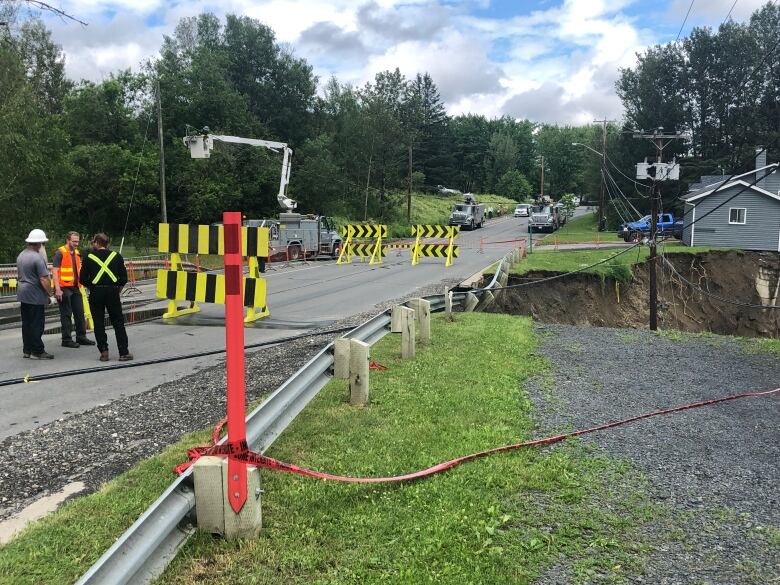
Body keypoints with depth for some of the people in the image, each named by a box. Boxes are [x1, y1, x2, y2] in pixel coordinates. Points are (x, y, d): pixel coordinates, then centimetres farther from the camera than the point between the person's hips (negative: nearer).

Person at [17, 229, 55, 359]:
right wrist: (50, 295, -13)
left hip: (22, 294, 8)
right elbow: (43, 280, -19)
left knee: (26, 323, 13)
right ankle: (37, 351, 2)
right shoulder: (37, 258, -17)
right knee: (37, 324, -2)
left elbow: (19, 275, 19)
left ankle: (27, 350, 19)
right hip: (35, 296, -8)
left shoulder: (21, 255, 10)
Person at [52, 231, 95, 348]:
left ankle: (81, 337, 19)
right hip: (64, 288, -7)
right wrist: (57, 289, -19)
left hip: (75, 287, 7)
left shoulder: (77, 253, 14)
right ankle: (66, 339, 7)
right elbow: (55, 271, -14)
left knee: (80, 313, 10)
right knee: (66, 315, -1)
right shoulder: (60, 253, -9)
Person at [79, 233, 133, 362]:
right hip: (113, 292, 1)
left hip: (96, 293, -1)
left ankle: (104, 352, 6)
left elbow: (83, 279, 1)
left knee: (99, 323, 8)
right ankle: (123, 352, 3)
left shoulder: (89, 257, 2)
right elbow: (124, 277, 3)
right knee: (118, 322, 6)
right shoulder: (116, 256, 5)